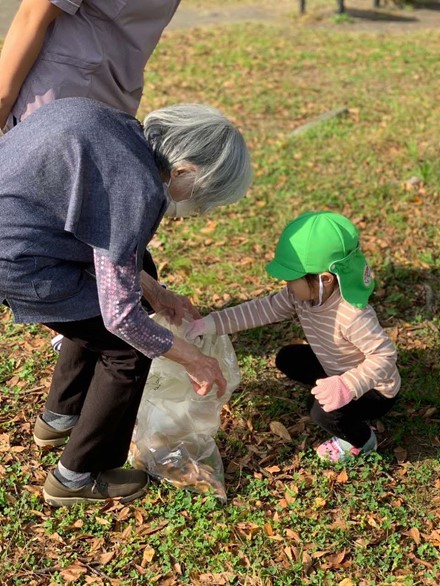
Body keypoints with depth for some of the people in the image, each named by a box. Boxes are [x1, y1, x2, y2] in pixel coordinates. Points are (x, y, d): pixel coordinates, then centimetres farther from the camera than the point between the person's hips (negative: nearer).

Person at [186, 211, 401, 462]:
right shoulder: (300, 296, -16)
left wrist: (348, 386, -52)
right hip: (338, 370, 8)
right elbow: (263, 308, -16)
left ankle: (363, 439, 7)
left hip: (375, 388, -8)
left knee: (325, 412, -27)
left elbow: (385, 355, -39)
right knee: (288, 359, 7)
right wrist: (212, 323, -23)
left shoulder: (353, 315, -40)